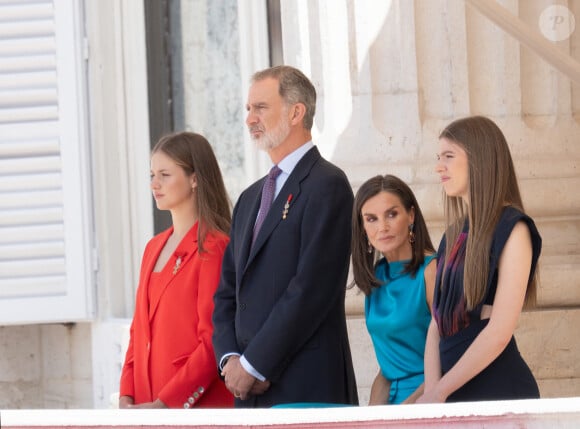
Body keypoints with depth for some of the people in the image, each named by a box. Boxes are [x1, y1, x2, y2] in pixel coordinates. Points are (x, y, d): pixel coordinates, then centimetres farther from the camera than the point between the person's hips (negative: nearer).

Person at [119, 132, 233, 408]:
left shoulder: (214, 248, -8)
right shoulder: (154, 248, 16)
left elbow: (213, 343, -12)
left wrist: (164, 404, -15)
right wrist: (126, 396, 4)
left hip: (197, 404, -7)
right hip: (147, 402, 7)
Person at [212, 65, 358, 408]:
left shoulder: (327, 185, -6)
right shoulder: (251, 198, 21)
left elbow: (311, 290, -14)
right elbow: (228, 291, 19)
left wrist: (253, 365, -12)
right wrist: (231, 359, 1)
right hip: (250, 391, 7)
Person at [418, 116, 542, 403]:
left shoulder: (512, 229, -8)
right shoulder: (454, 236, 13)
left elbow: (499, 332, -15)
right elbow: (437, 324, 8)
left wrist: (439, 392, -13)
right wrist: (432, 391, -8)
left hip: (499, 388, -6)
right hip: (452, 388, 6)